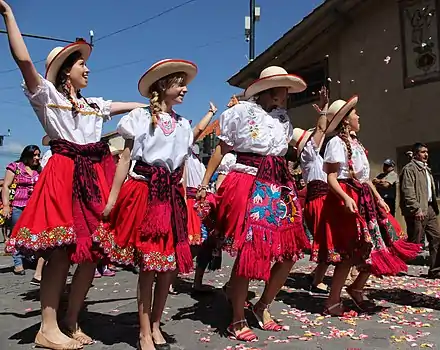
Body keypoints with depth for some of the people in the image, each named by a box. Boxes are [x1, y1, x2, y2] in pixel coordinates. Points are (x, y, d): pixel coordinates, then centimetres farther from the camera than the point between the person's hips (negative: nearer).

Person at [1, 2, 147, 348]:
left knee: (92, 251, 2)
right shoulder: (47, 95, 7)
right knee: (61, 250, -10)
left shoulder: (95, 104, 24)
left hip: (95, 176, 6)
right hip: (64, 176, -5)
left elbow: (134, 105, 32)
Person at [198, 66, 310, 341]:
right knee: (249, 250, -9)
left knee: (289, 253, 4)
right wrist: (204, 183, -4)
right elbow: (221, 149, 0)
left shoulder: (283, 117, 17)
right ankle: (238, 320, 8)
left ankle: (263, 306, 25)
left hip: (280, 186, 7)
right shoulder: (242, 111, 0)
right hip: (249, 184, -7)